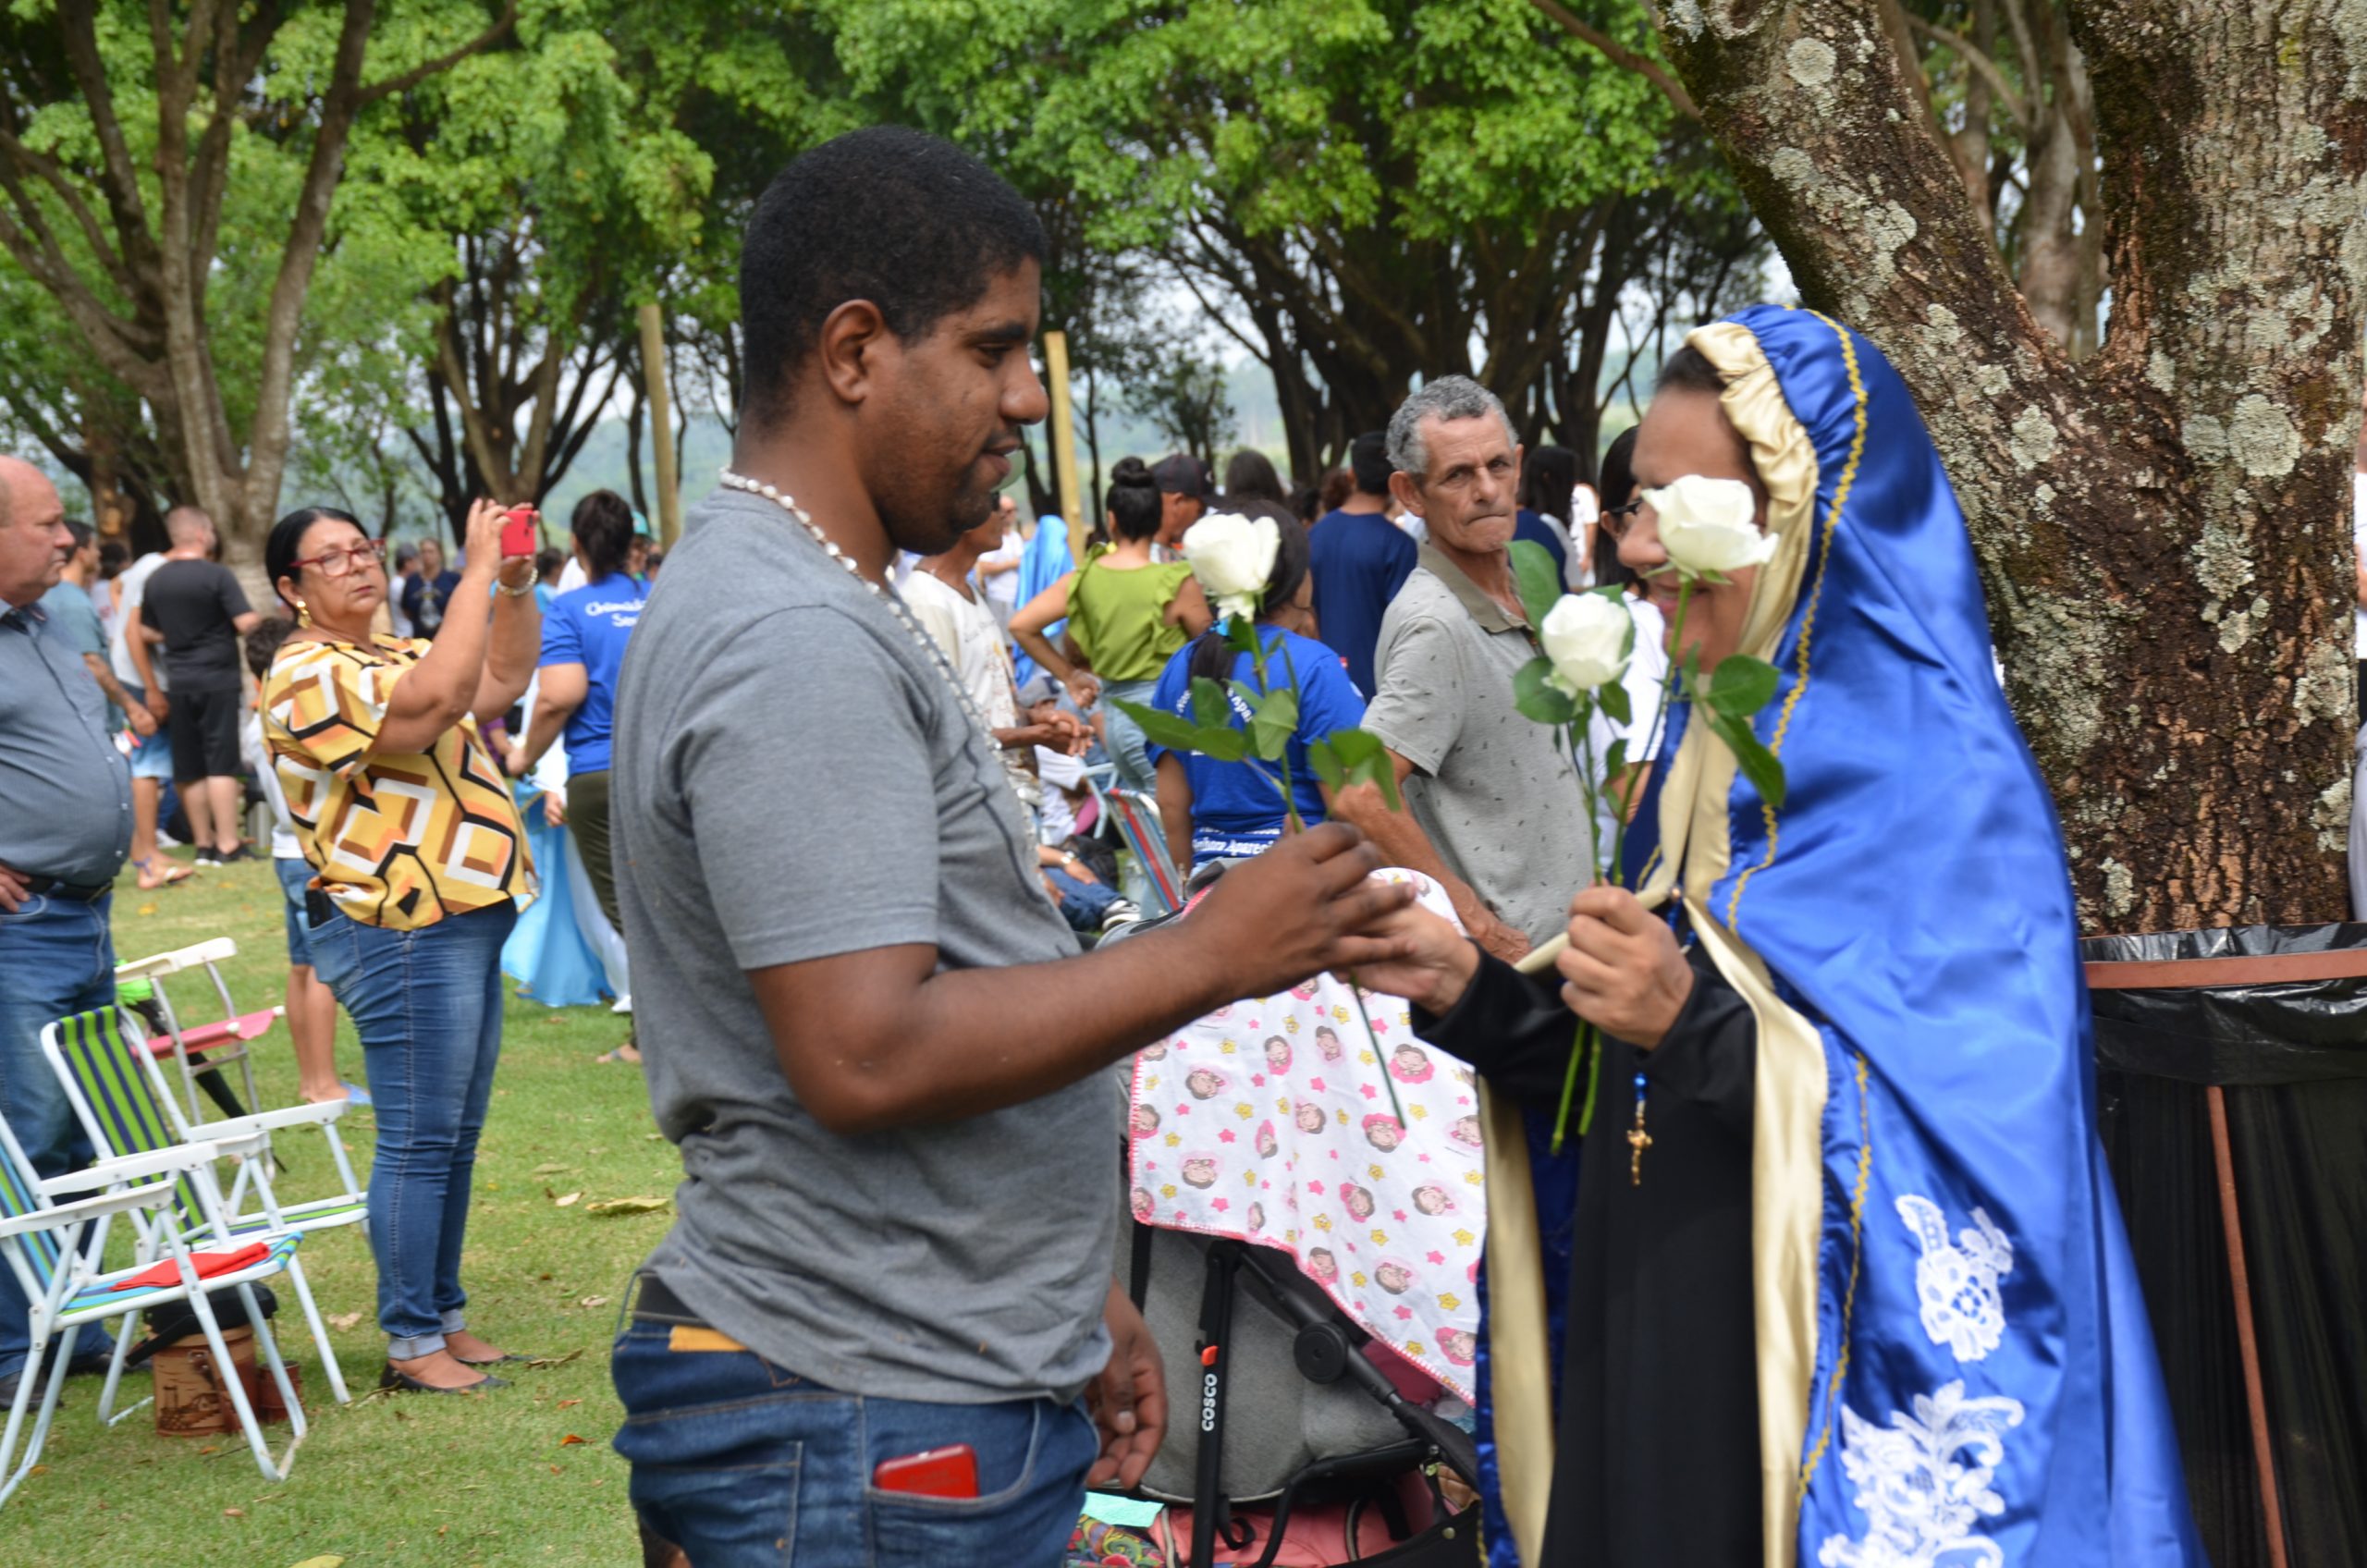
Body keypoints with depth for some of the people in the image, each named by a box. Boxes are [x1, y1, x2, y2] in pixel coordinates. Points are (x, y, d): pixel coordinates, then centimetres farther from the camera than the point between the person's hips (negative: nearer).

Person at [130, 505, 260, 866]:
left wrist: (152, 686, 21)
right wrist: (265, 620, 5)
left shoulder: (156, 579, 7)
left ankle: (204, 844, 15)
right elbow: (246, 624, -15)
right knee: (221, 764, -4)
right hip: (218, 678, -5)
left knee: (189, 768, 9)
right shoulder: (216, 574, -11)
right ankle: (227, 845, -5)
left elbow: (141, 632, 12)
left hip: (179, 683, 5)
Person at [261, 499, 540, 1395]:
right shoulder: (307, 675, -14)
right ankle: (410, 1344, 0)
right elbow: (434, 701, -29)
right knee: (419, 1143, -6)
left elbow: (502, 680, 20)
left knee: (456, 1140, 14)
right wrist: (477, 573, -24)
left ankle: (443, 1315, 23)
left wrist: (517, 584, 5)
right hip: (402, 936, -10)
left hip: (459, 925, 10)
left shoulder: (392, 653, 17)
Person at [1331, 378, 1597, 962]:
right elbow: (1362, 795, -27)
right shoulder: (1436, 623, -19)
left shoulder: (1522, 577, 10)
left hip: (1549, 937, 9)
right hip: (1496, 957, -9)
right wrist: (1478, 923, -21)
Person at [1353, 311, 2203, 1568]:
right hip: (1655, 1371, 7)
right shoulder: (1716, 759, 8)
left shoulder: (1948, 790, -15)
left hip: (1829, 1408, -7)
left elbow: (1950, 1148, -22)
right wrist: (1471, 990, 0)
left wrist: (1701, 1026, -31)